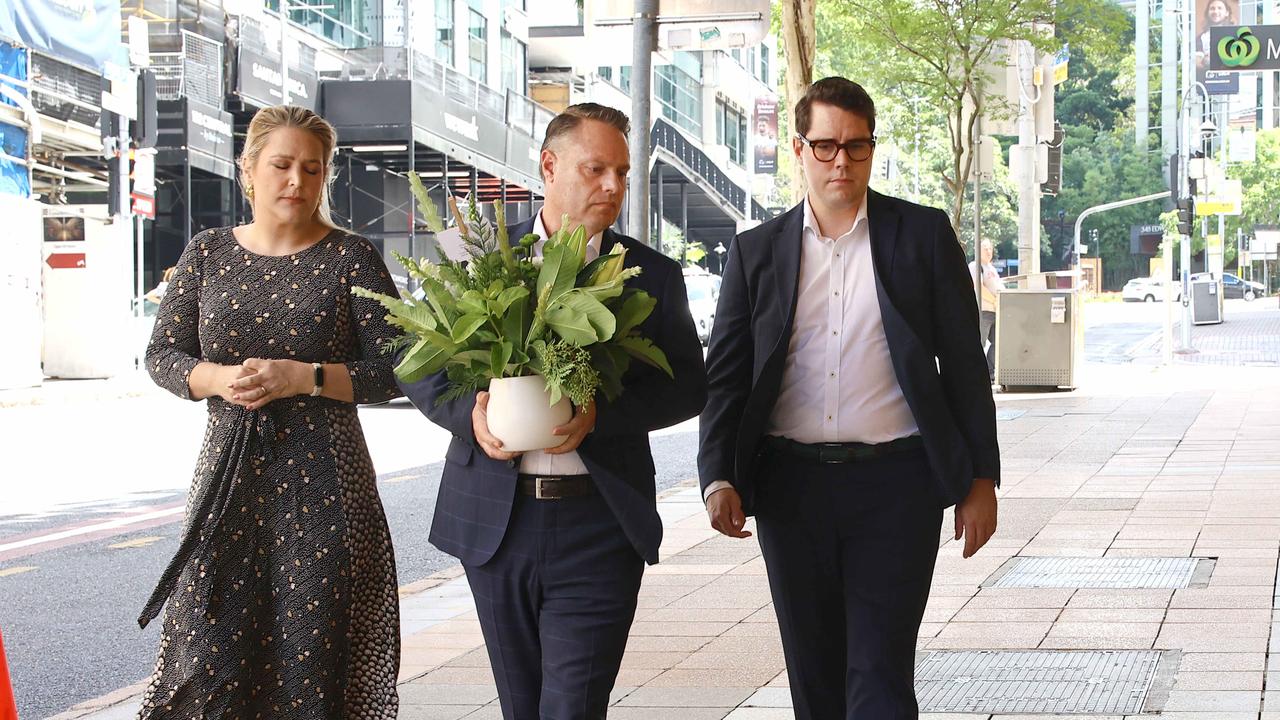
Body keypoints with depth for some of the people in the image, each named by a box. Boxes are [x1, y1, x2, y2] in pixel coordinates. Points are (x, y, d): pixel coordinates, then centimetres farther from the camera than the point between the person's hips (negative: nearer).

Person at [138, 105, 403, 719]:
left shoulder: (353, 260, 1)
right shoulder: (207, 254, 9)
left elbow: (392, 372, -2)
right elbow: (162, 354, 11)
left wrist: (302, 376, -16)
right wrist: (217, 379, -10)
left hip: (322, 484, -2)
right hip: (228, 477, 2)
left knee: (312, 658, -2)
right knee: (209, 650, -3)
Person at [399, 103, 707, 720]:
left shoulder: (651, 275, 6)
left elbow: (687, 384, 1)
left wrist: (600, 413, -16)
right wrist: (469, 413, -14)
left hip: (598, 524, -2)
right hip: (495, 521, 2)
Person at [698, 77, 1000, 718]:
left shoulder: (924, 235, 4)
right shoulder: (757, 251, 8)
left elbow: (964, 363, 5)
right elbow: (725, 375, 6)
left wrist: (981, 479, 1)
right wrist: (719, 479, -9)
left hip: (894, 481, -3)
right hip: (791, 486, 3)